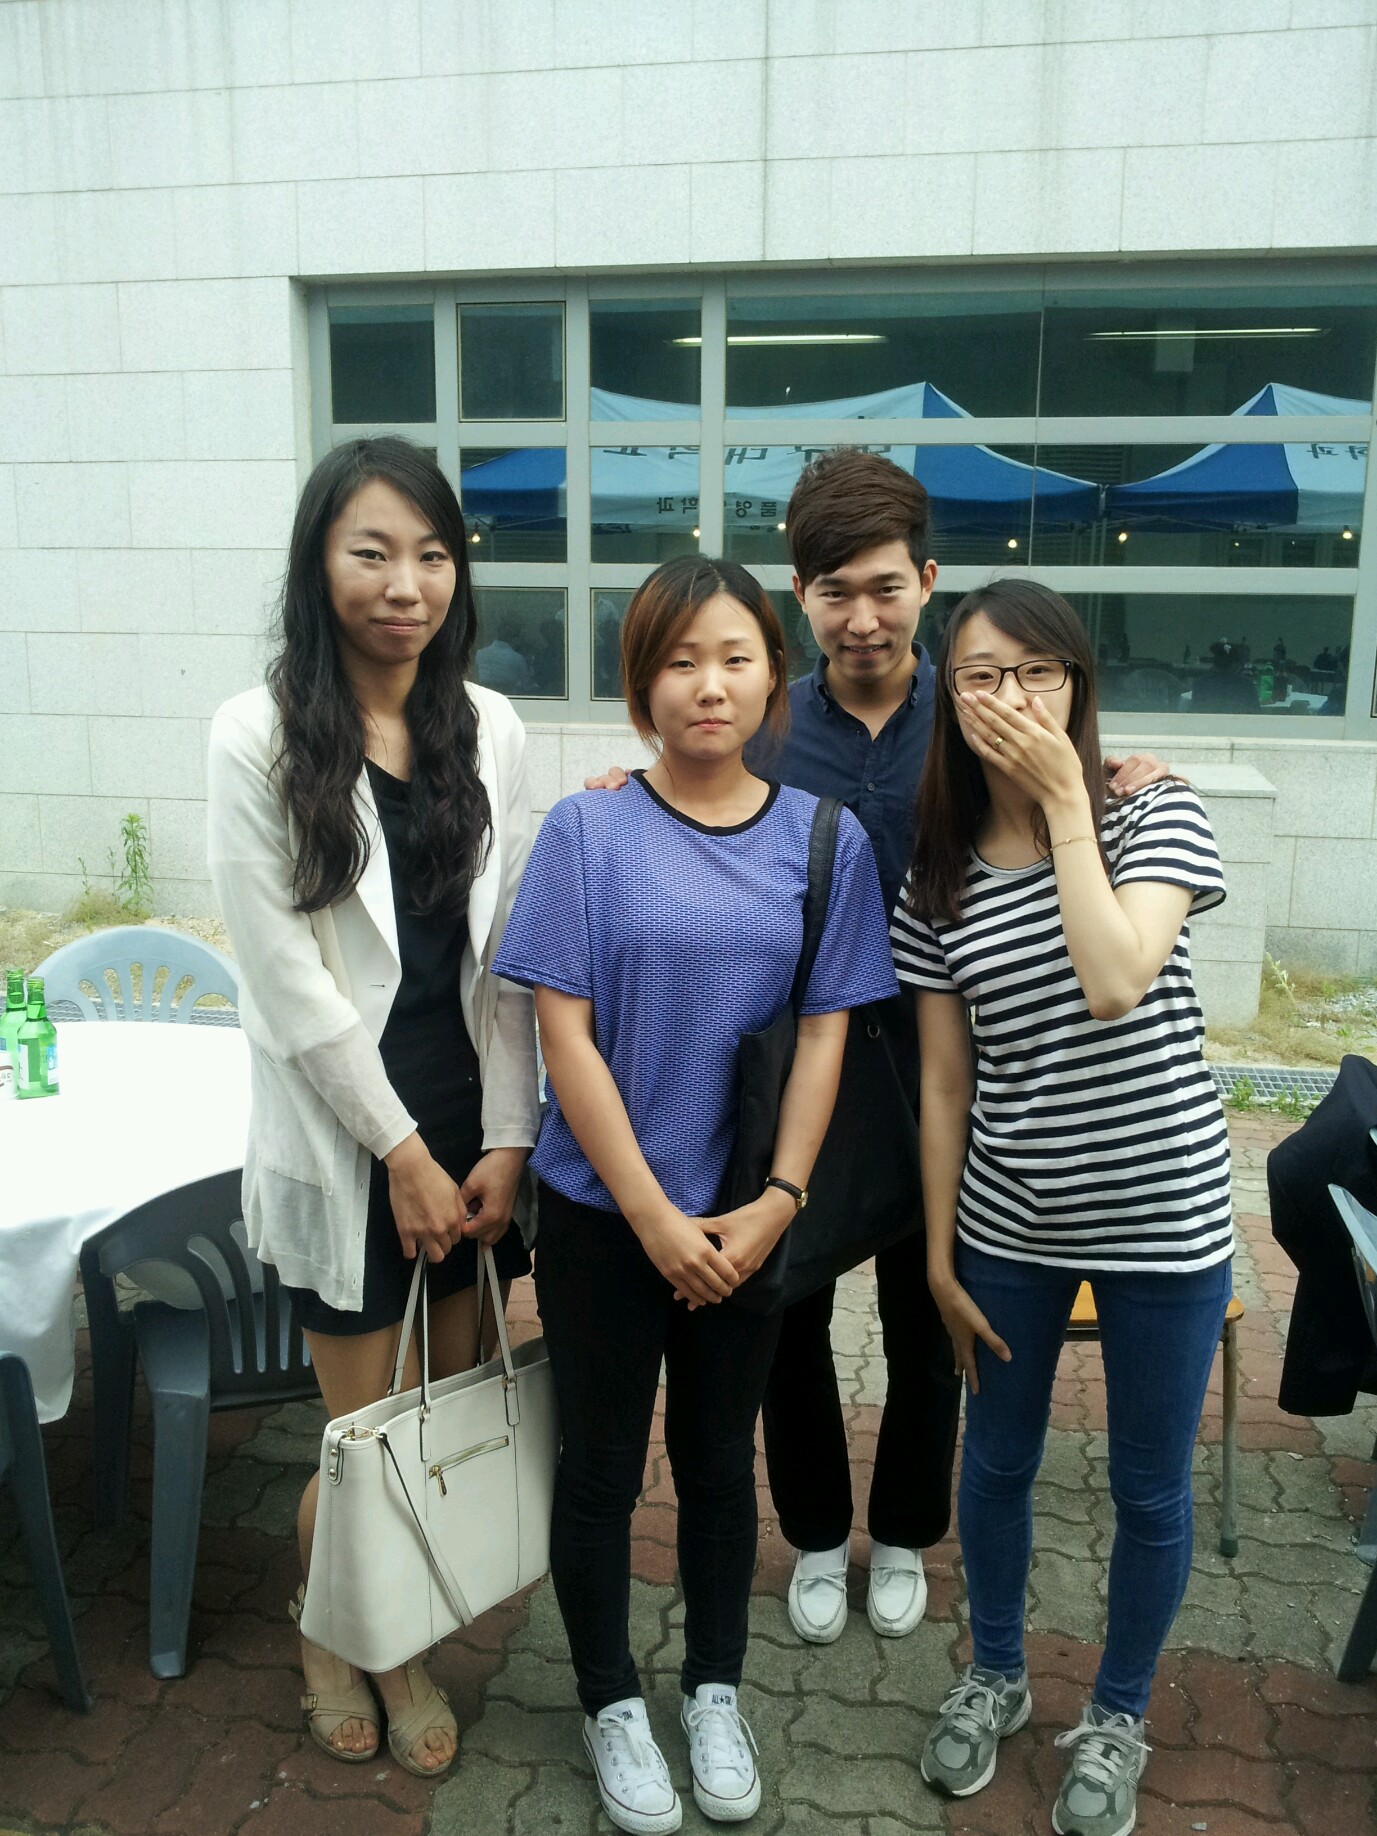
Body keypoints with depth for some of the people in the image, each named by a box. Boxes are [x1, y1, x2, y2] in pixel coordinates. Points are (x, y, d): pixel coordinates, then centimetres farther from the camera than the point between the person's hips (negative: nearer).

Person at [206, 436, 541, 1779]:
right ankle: (329, 1643, 39)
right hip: (342, 1138, -4)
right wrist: (403, 1151, -10)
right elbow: (288, 978, -12)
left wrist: (501, 1139, -4)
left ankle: (404, 1646, 41)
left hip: (473, 1128, 4)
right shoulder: (259, 736, -11)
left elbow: (505, 953, 1)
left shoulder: (486, 729, 1)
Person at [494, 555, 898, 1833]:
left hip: (746, 1218, 2)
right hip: (602, 1214, -1)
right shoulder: (587, 831, -9)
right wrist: (655, 1216, -13)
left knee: (719, 1459, 18)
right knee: (601, 1467, 14)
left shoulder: (825, 840, -2)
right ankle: (611, 1702, 37)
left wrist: (774, 1204, -9)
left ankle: (714, 1690, 41)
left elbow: (824, 1034, -1)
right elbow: (564, 1034, -11)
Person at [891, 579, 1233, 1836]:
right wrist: (939, 1259, 3)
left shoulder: (1153, 816, -9)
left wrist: (1063, 799, -21)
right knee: (997, 1462, 18)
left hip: (1162, 1212, -2)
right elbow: (945, 1084, 1)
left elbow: (1114, 983, -28)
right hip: (1008, 1221, 2)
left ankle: (1118, 1719, 39)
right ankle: (995, 1676, 45)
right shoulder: (938, 881, -2)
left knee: (1150, 1488, 14)